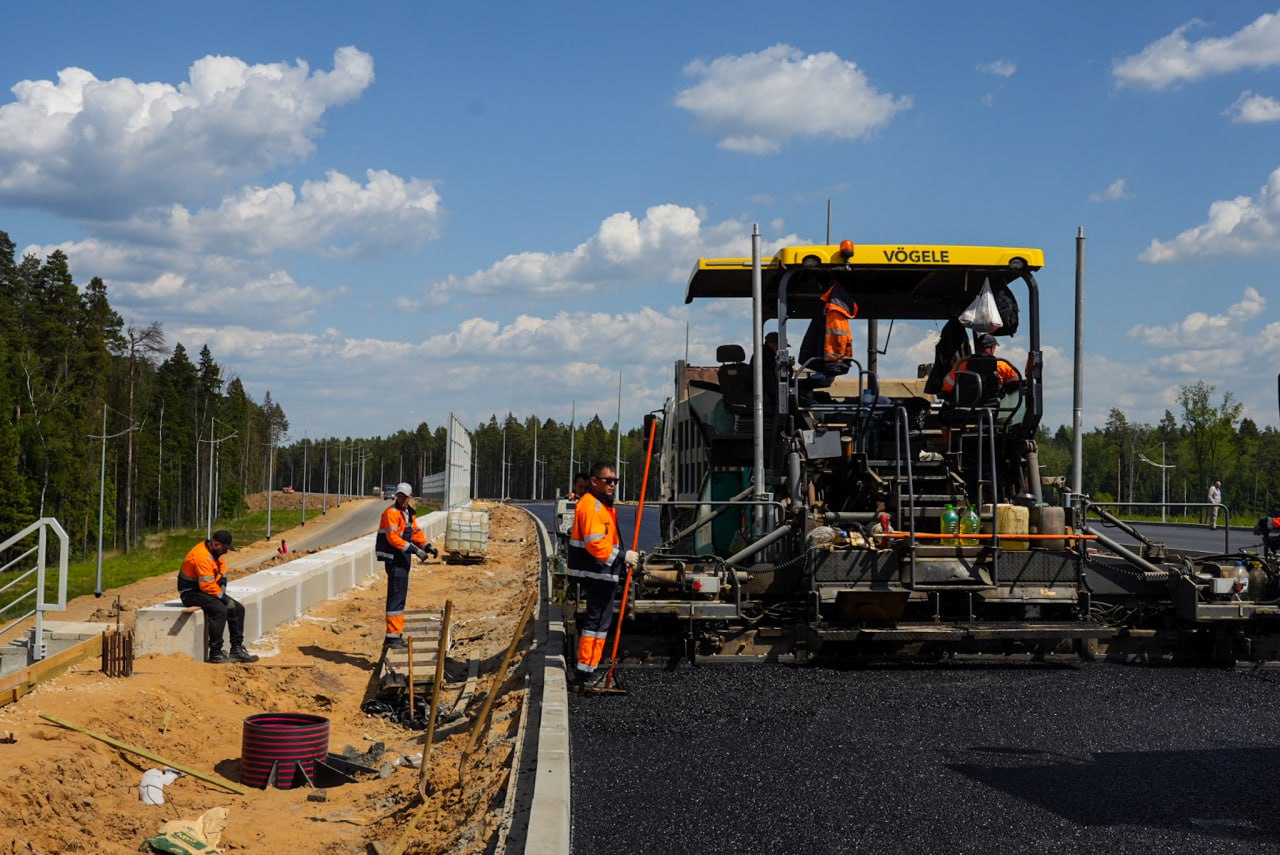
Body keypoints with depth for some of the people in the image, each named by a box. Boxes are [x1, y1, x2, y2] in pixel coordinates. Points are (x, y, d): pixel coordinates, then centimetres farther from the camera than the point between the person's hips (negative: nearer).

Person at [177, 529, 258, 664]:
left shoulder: (215, 552, 6)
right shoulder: (202, 556, -26)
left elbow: (222, 572, 18)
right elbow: (207, 586, -28)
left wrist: (222, 591, 1)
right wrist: (223, 597, -17)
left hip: (205, 591, 10)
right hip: (191, 593, -10)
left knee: (238, 608, 5)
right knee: (220, 609, -32)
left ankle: (237, 649, 6)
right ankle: (215, 654, -27)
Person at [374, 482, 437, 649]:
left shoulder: (409, 513, 14)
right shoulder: (392, 513, -16)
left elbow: (416, 532, 22)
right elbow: (393, 537, -25)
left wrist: (428, 547, 6)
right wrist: (415, 550, -28)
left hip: (402, 559, 10)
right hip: (393, 558, -10)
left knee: (400, 596, 14)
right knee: (397, 596, -12)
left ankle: (396, 636, 22)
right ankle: (392, 637, -12)